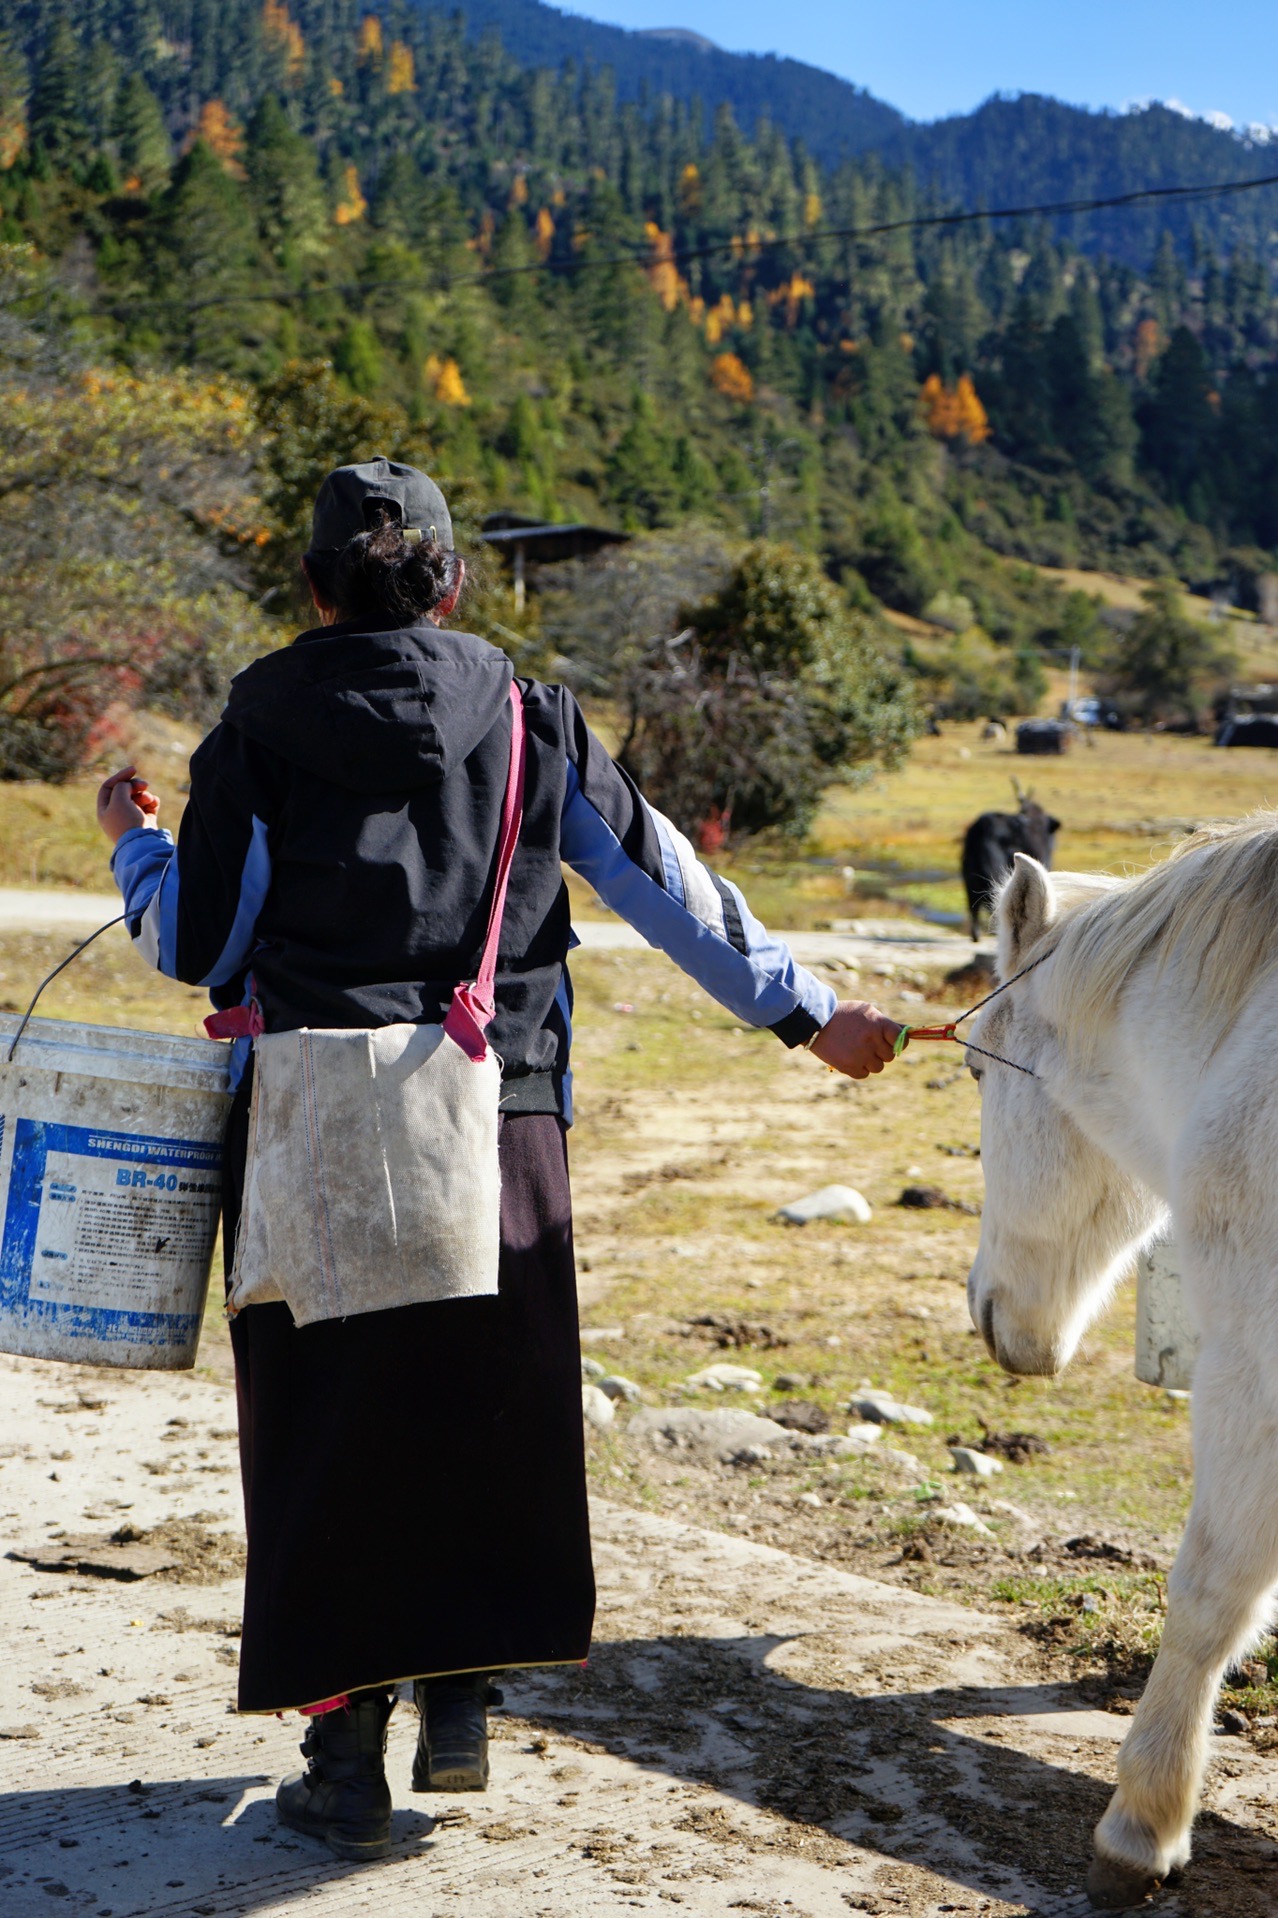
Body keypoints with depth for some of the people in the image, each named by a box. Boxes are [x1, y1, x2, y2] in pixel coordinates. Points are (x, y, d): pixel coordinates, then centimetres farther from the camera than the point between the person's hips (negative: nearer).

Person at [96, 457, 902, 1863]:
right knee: (483, 1413, 18)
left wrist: (132, 840, 19)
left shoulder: (259, 729, -1)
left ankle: (344, 1755, 11)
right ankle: (458, 1702, 21)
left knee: (323, 1427, 8)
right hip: (502, 1129, 2)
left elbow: (199, 950, 0)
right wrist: (809, 1013, 12)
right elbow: (668, 890, 4)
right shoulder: (532, 724, 4)